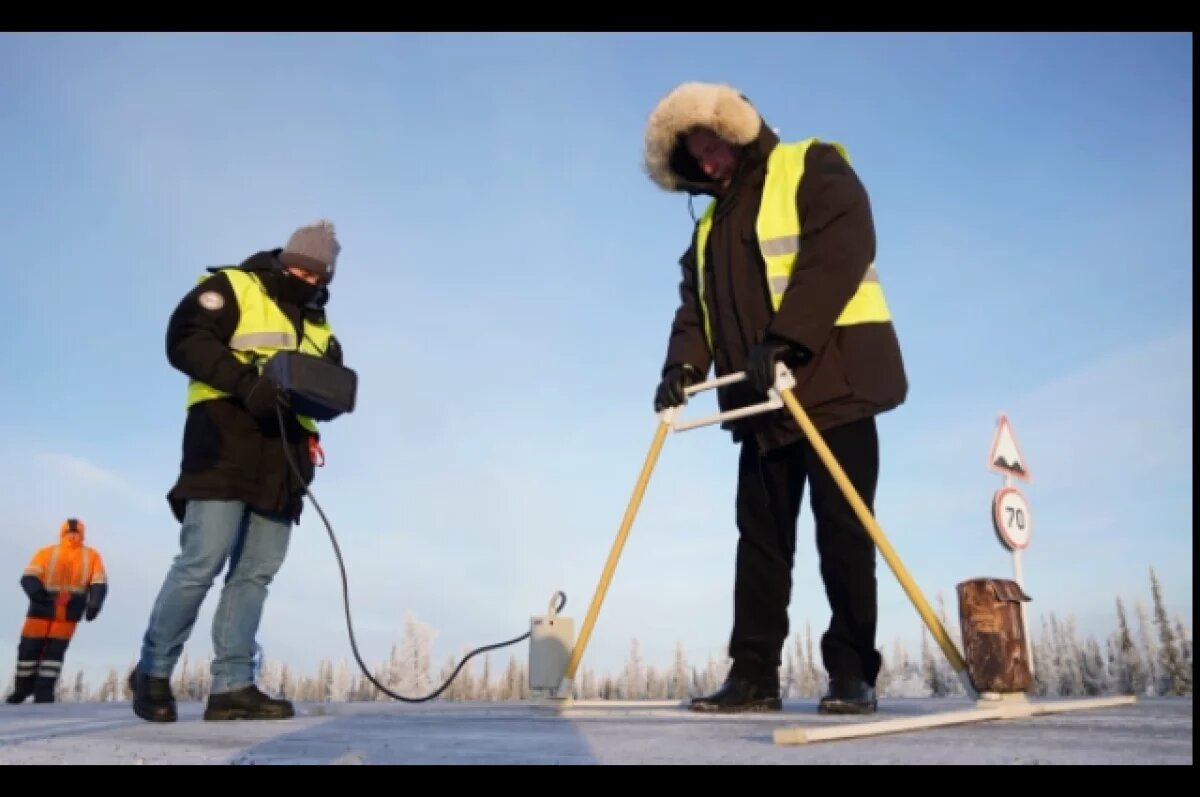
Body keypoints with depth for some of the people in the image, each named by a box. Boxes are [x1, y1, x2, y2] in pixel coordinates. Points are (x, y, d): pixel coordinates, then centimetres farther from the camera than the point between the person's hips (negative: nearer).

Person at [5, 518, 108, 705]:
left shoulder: (92, 556, 4)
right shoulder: (46, 553, -1)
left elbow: (99, 584, 1)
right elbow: (28, 578, -9)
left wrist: (93, 604, -16)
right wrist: (36, 592, -31)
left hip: (68, 614, 0)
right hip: (42, 609, 0)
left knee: (55, 652, 1)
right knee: (29, 649, 4)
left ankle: (43, 694, 10)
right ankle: (22, 689, 26)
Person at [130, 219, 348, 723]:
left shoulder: (318, 326, 24)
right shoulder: (232, 287, 4)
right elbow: (185, 338, -9)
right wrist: (245, 381, -22)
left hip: (283, 458, 7)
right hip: (227, 445, -6)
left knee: (256, 573, 2)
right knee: (201, 564, -8)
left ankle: (232, 687, 4)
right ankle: (152, 671, 9)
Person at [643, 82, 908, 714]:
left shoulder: (812, 167, 2)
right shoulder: (710, 222, 23)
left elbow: (839, 251, -14)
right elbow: (695, 303, 15)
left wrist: (782, 342, -23)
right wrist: (683, 363, -6)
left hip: (833, 383, -6)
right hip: (762, 402, 7)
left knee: (842, 532, -4)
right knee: (761, 538, 4)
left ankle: (851, 673, 5)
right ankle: (753, 674, 8)